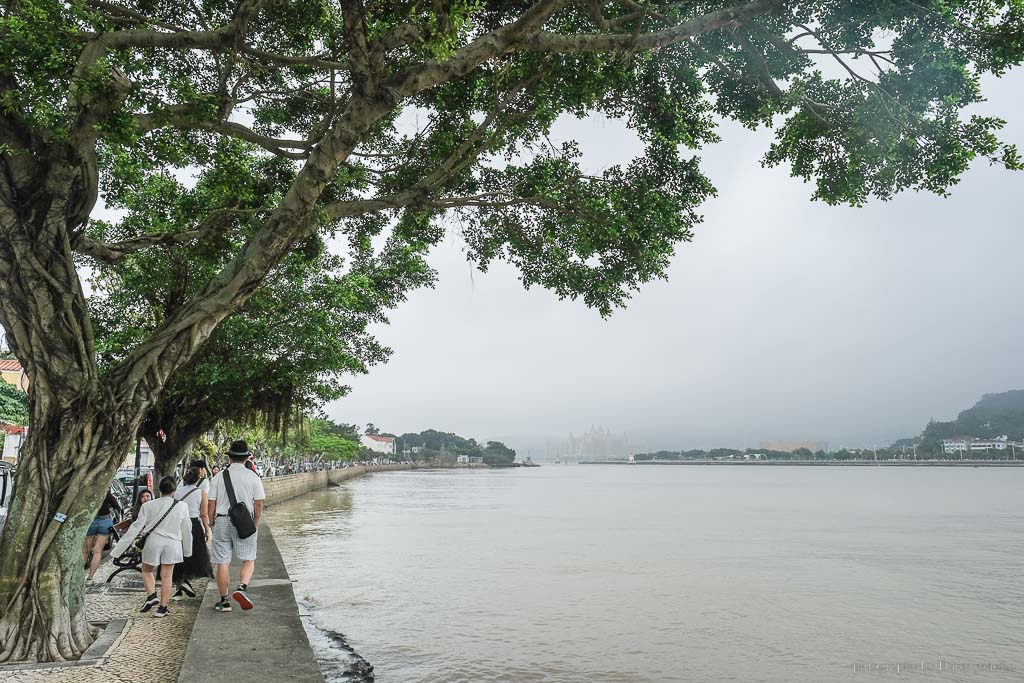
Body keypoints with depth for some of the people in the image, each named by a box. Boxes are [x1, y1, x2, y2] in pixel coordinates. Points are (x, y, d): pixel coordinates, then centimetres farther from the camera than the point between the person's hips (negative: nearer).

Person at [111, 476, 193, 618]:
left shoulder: (148, 506, -5)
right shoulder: (182, 506, -3)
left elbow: (137, 527, -5)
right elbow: (186, 529, 6)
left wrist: (121, 547, 3)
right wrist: (187, 549, 19)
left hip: (154, 541, 0)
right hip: (172, 543, 0)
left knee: (147, 570, 21)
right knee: (167, 575, 8)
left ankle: (151, 595, 2)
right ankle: (162, 607, 10)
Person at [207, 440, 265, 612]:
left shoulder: (219, 477, 2)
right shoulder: (253, 477, -1)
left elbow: (211, 504, 2)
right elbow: (259, 505, 0)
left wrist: (211, 524, 15)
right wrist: (256, 525, 12)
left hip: (222, 521, 1)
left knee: (223, 562, 8)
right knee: (249, 560, 7)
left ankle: (224, 601, 16)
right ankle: (242, 587, -18)